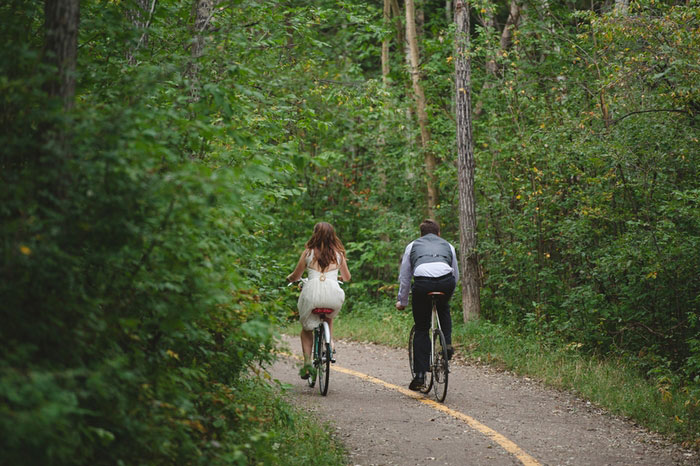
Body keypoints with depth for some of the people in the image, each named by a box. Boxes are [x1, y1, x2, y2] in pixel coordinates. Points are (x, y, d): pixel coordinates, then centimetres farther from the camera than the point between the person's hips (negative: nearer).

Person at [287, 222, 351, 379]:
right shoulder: (338, 253, 12)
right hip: (333, 293, 1)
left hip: (312, 292, -1)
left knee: (306, 327, 20)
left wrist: (289, 278, 40)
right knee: (329, 318, 36)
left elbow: (296, 276, 17)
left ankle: (307, 362, 4)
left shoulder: (308, 252, 8)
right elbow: (346, 277, 23)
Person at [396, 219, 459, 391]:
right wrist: (447, 295, 53)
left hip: (422, 283, -1)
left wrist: (402, 301, 40)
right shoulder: (447, 246, 33)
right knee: (444, 309, 37)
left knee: (421, 329, 12)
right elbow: (456, 275, 37)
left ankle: (420, 375, 6)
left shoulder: (412, 246, 31)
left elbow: (404, 277, 30)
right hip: (446, 282, 1)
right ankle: (447, 343, 18)